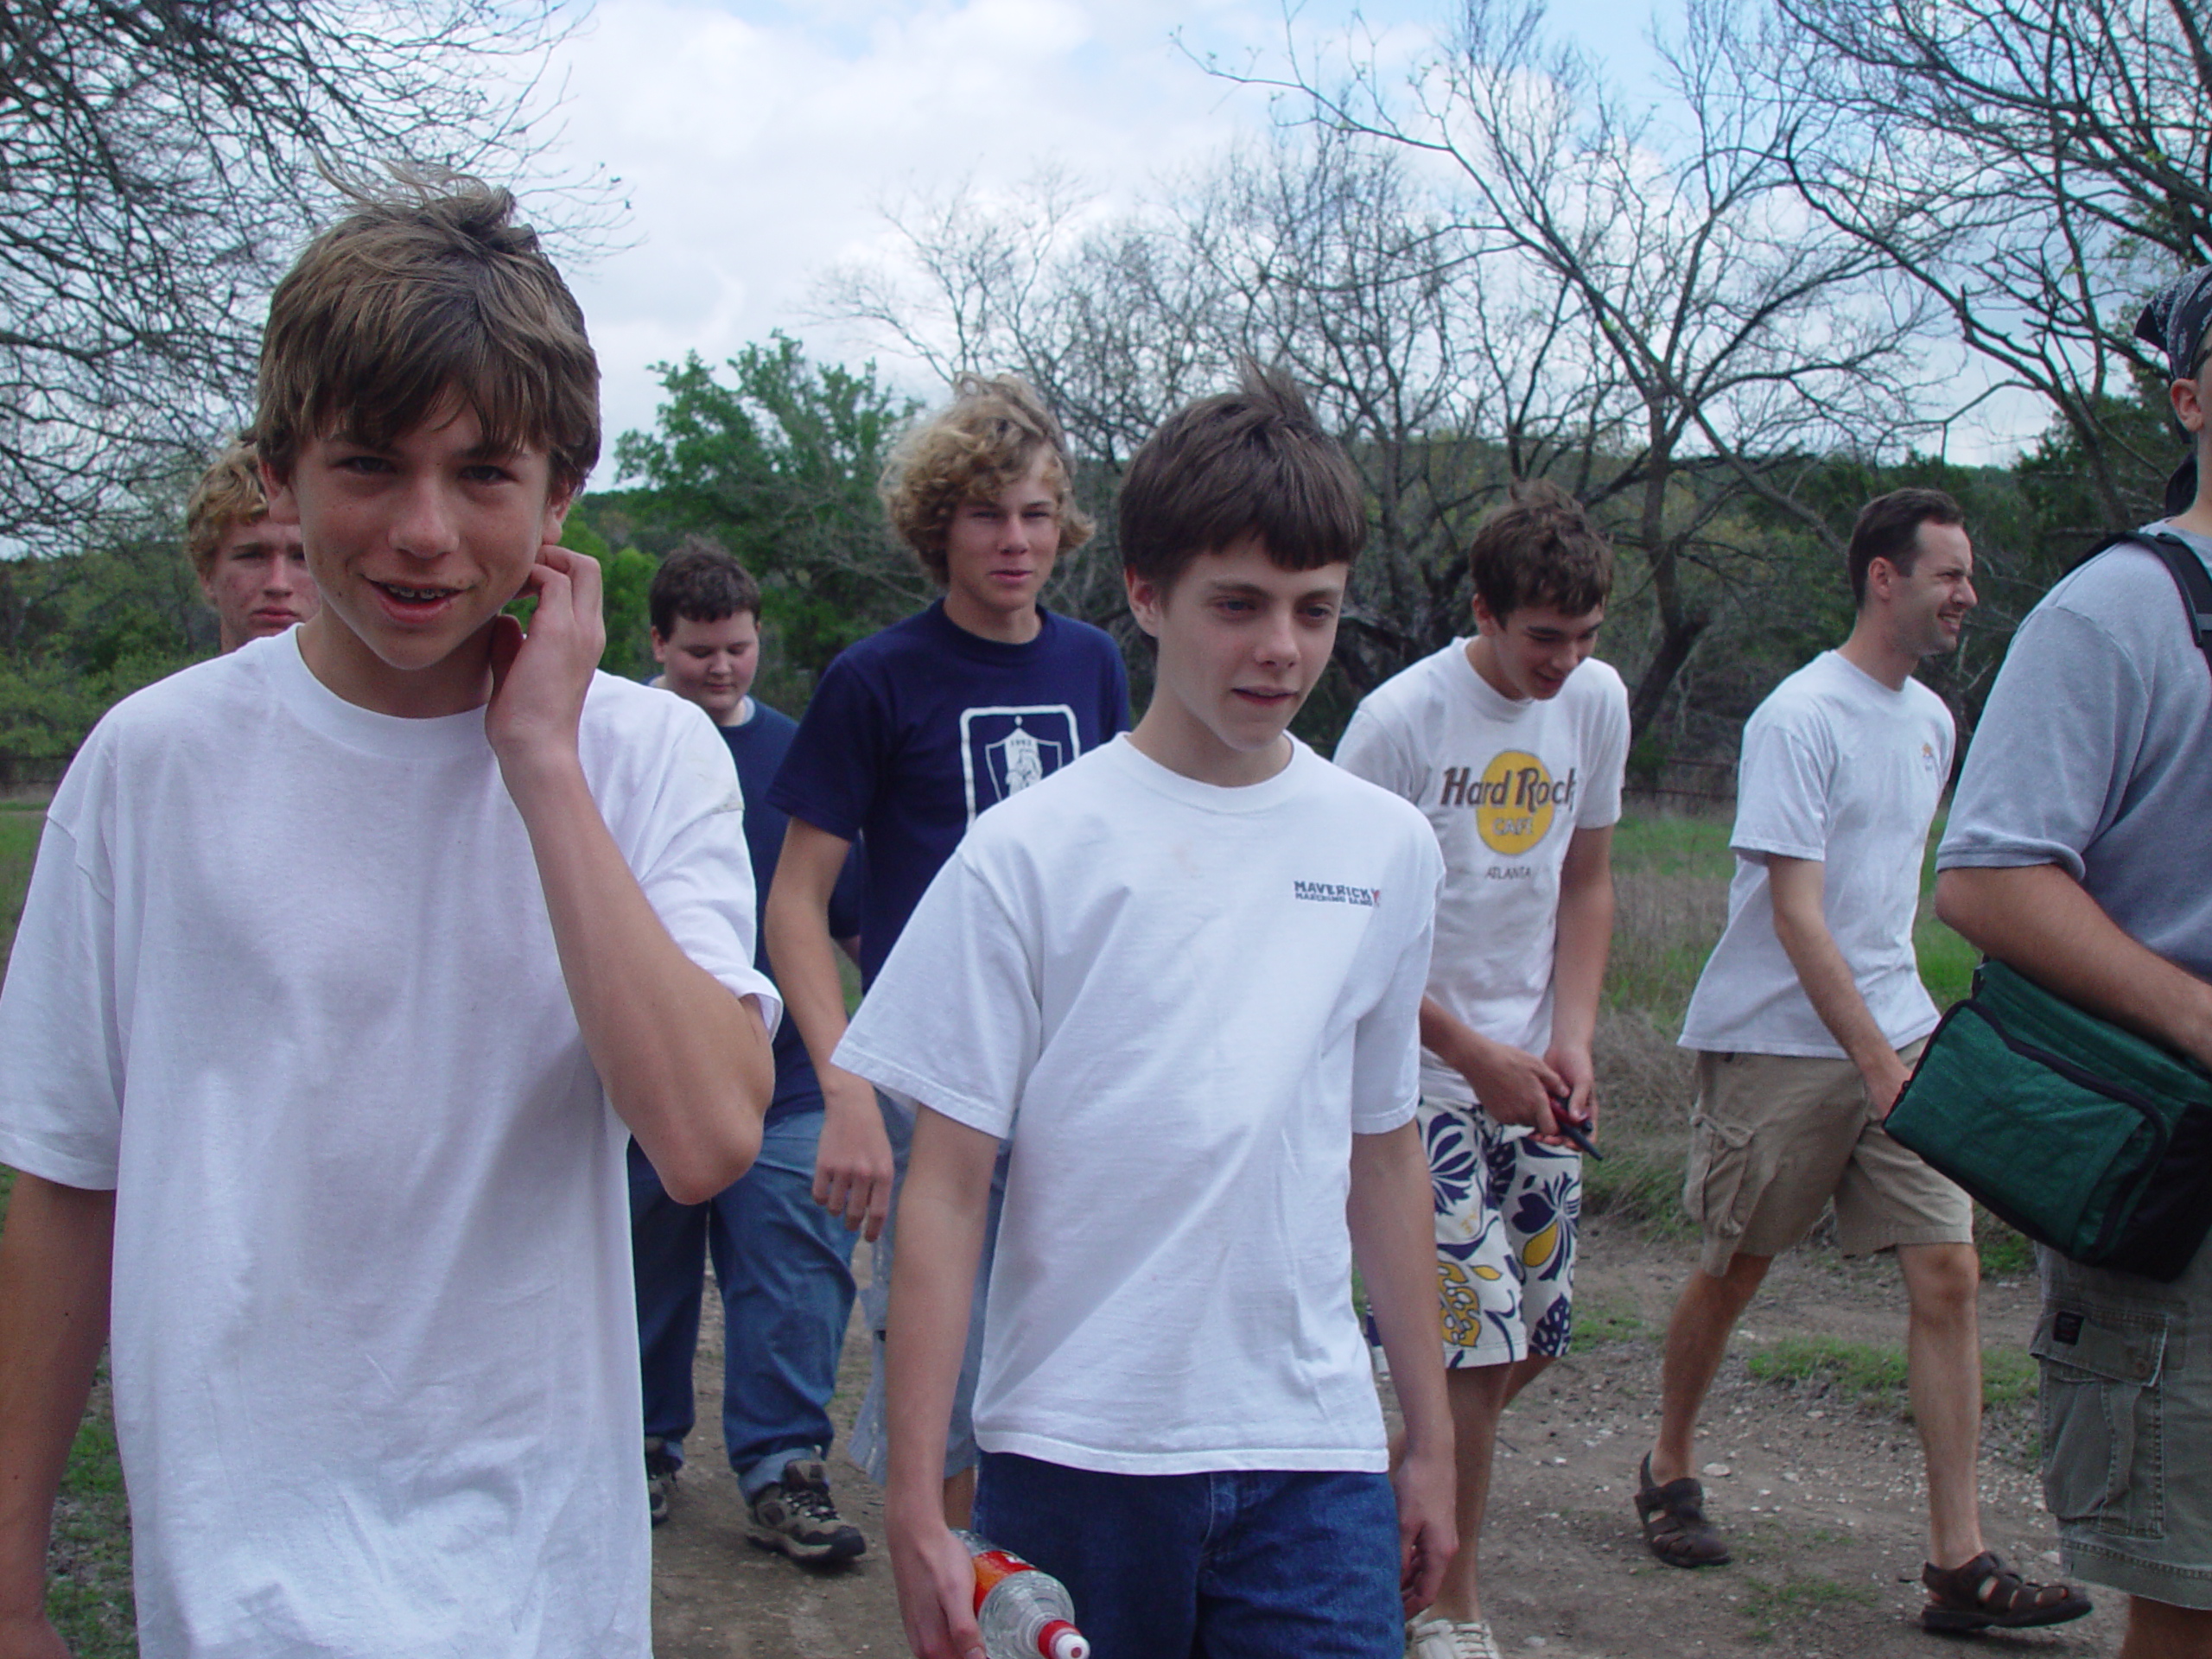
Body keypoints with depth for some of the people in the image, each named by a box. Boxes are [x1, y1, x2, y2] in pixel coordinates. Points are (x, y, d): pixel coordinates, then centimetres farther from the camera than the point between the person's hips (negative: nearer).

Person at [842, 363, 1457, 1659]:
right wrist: (914, 1501, -7)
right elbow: (948, 1186, -5)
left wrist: (1433, 1440, 16)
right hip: (1076, 1451, -2)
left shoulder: (1389, 849, 5)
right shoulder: (1029, 853, -6)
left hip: (1314, 1453, 3)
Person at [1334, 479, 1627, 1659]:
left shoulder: (1598, 701, 4)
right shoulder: (1401, 719, -14)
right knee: (1480, 1342, -8)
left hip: (1534, 1075, 6)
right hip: (1425, 1078, -6)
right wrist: (1475, 1054, -13)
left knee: (1534, 1337, 9)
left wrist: (1571, 1038, 0)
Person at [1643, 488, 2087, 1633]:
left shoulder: (1931, 719, 13)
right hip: (1781, 1043, -6)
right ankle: (1670, 1472, 31)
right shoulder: (1799, 718, -13)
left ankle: (1958, 1559, 0)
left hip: (1897, 1033, 7)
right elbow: (1796, 911, -18)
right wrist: (1877, 1060, -22)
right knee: (1734, 1272, 7)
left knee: (1948, 1272, -3)